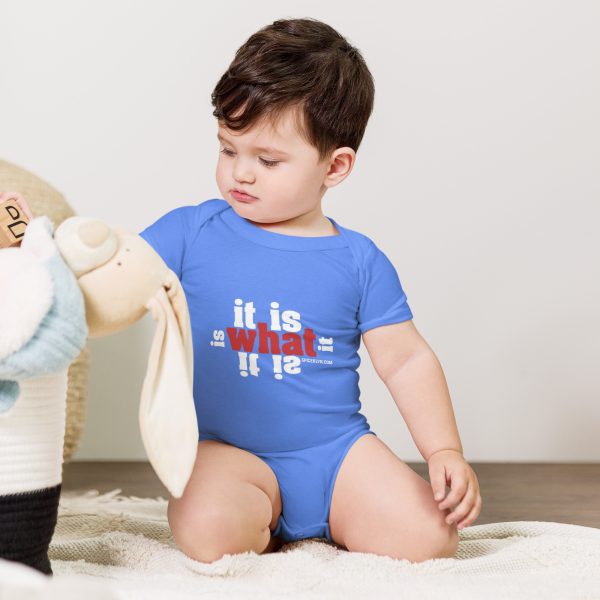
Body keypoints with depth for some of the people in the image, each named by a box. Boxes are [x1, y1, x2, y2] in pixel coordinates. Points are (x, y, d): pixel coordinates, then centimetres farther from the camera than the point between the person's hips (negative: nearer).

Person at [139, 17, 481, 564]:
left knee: (429, 538, -18)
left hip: (337, 450, 2)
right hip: (229, 453, -1)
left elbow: (407, 360, 5)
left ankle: (335, 526, 13)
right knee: (209, 530, -33)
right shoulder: (189, 232, -1)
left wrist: (446, 451, -4)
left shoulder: (359, 260, 1)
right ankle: (263, 532, 3)